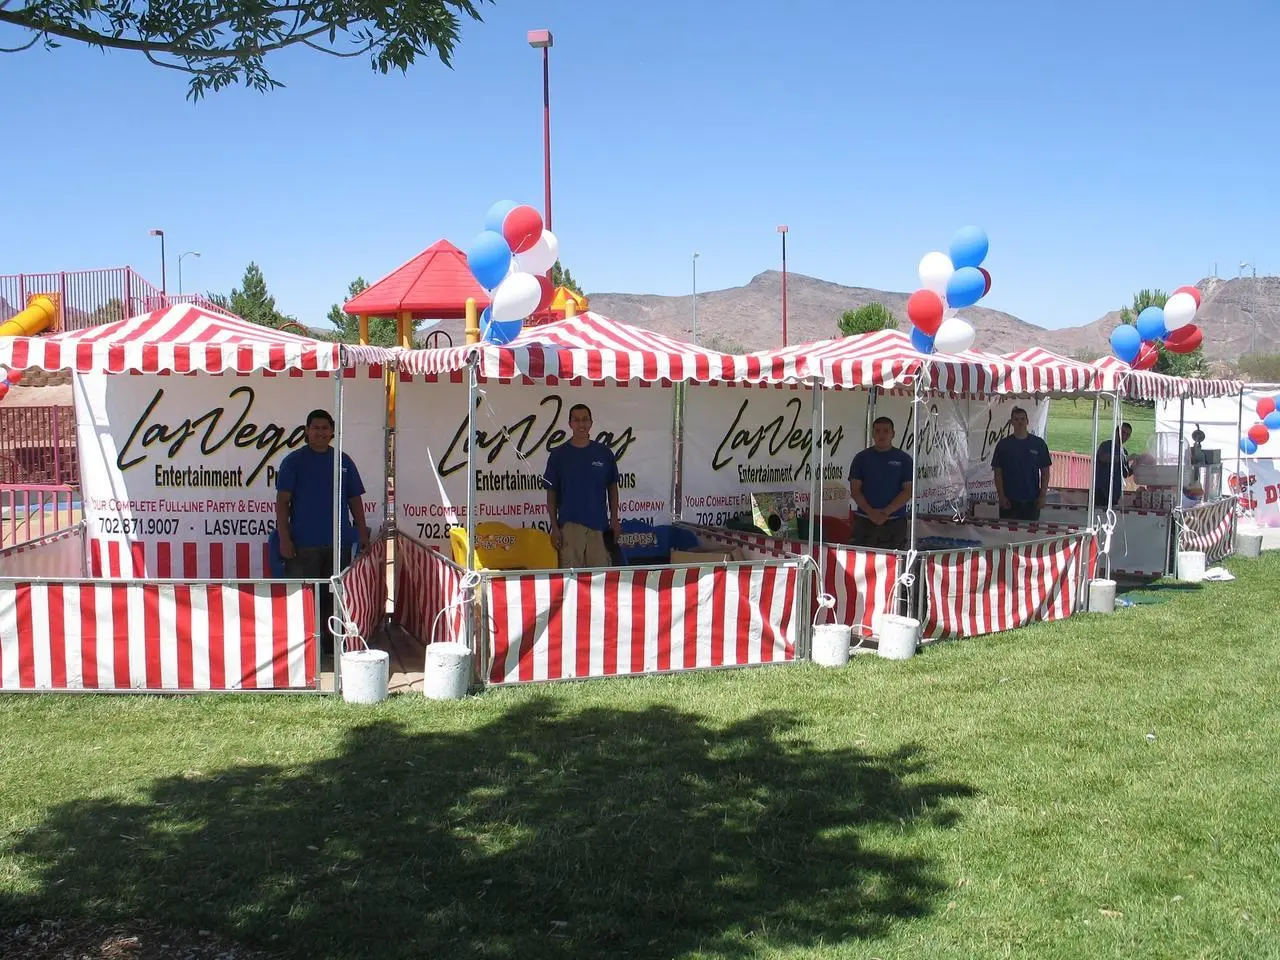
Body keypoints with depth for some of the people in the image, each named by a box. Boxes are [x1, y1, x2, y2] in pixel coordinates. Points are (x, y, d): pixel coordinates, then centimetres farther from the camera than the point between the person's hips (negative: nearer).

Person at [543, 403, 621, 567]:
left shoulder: (604, 453, 6)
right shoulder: (558, 454, 3)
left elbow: (612, 487, 13)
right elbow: (551, 493, 4)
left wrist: (614, 519, 7)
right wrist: (554, 526, -2)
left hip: (599, 524, 1)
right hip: (570, 524, -1)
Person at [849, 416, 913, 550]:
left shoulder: (904, 459, 5)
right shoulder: (862, 458, 7)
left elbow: (908, 491, -1)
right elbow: (854, 490, 2)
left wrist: (886, 512, -13)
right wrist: (871, 512, -12)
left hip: (895, 522, -1)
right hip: (864, 521, 1)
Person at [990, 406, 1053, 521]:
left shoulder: (1039, 444, 3)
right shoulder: (1003, 444, 1)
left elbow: (1045, 471, 5)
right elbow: (997, 472, 2)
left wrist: (1042, 496, -2)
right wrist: (1001, 496, -6)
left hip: (1032, 501, 1)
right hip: (1009, 501, 0)